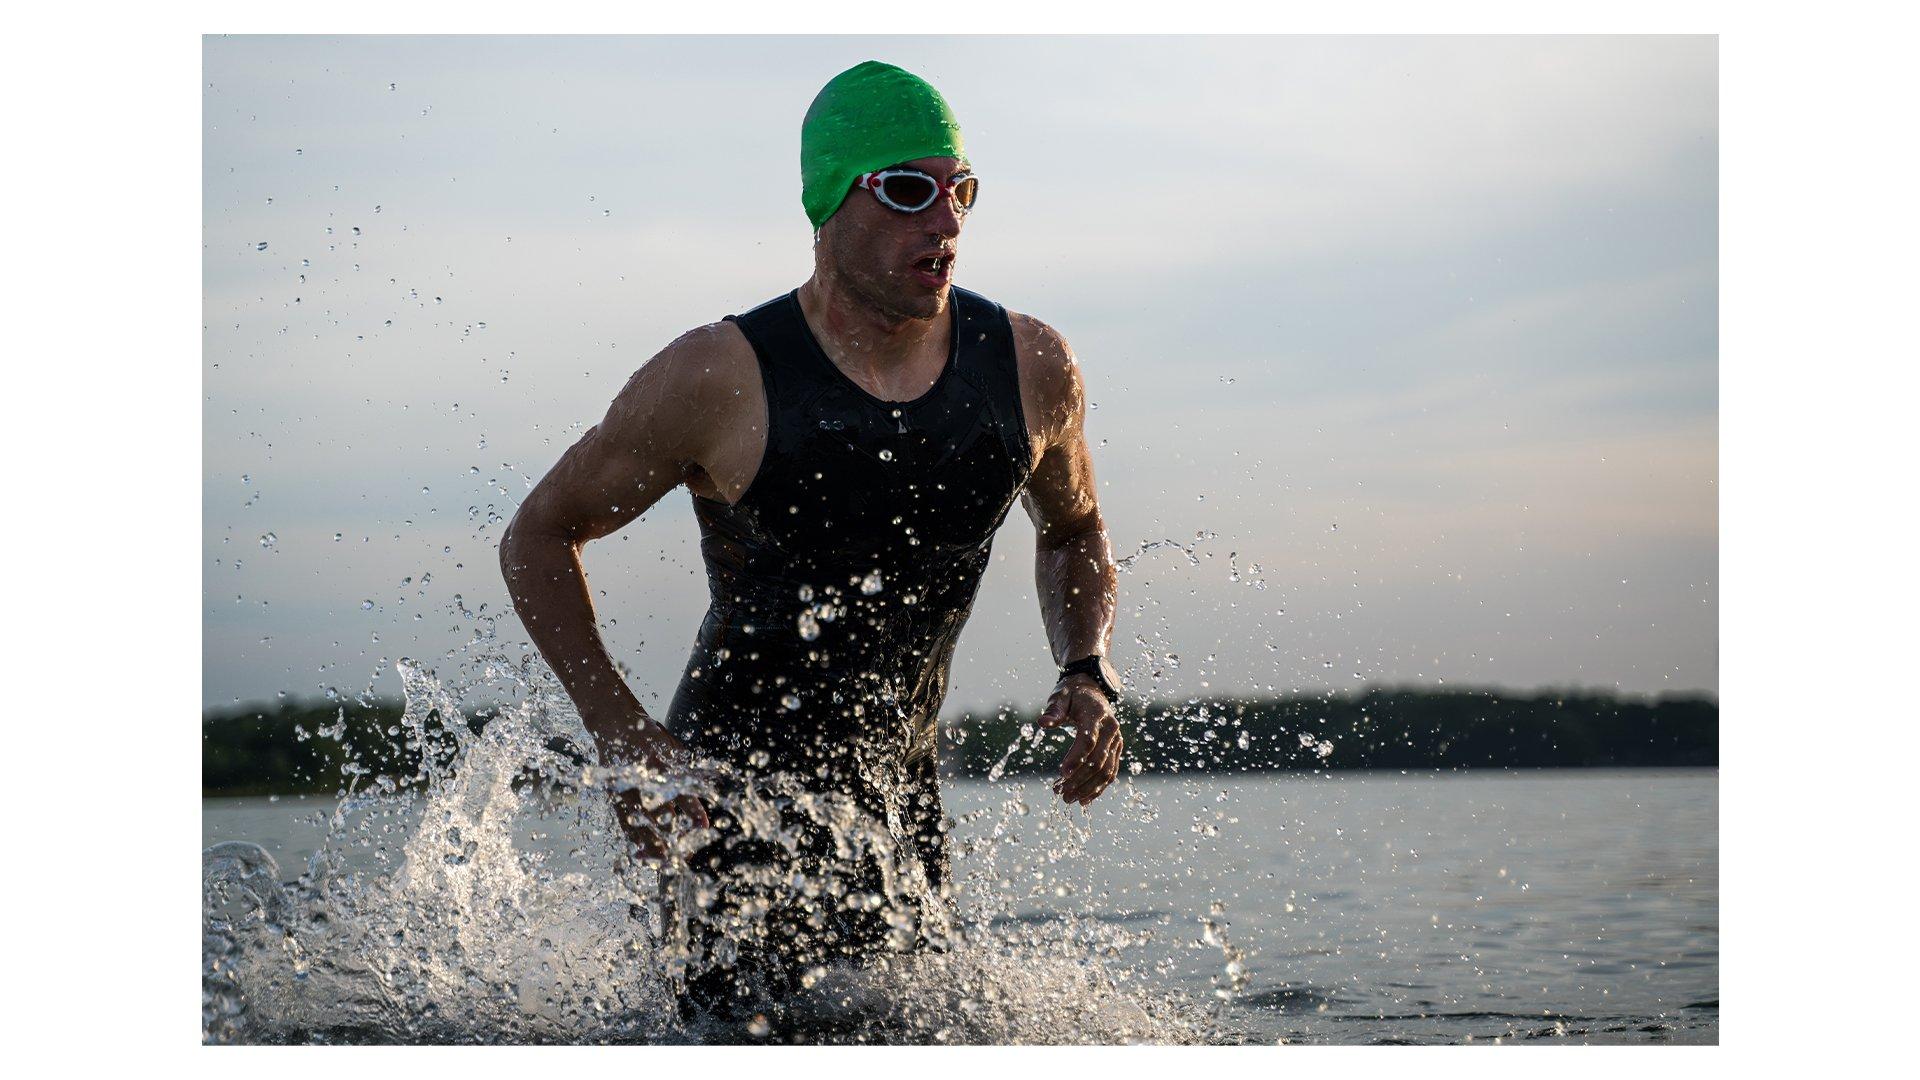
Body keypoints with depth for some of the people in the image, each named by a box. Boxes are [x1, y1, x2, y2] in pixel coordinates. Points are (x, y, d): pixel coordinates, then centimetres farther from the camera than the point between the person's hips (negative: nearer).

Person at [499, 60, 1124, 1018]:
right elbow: (539, 536, -3)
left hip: (896, 793, 5)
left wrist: (1089, 676, -2)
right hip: (734, 786, -5)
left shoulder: (1031, 369, -4)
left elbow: (1074, 532, 17)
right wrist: (623, 736, -13)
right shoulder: (720, 379, -16)